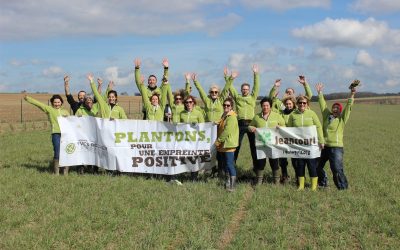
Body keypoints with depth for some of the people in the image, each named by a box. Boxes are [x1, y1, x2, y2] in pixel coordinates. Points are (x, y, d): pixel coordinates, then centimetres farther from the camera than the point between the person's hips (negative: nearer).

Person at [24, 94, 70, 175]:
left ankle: (65, 171, 10)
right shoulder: (49, 109, 12)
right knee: (57, 153, -8)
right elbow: (38, 103, 7)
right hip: (56, 134, -3)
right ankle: (56, 172, 3)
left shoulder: (65, 111, 21)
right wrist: (28, 98, 3)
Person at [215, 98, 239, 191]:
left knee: (229, 164, -9)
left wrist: (218, 140, -18)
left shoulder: (231, 117, -15)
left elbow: (227, 131, -22)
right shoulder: (223, 116, 15)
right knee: (224, 164, 16)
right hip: (222, 145, 10)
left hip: (228, 145, -10)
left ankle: (233, 184, -4)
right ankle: (228, 181, 29)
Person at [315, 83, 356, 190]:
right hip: (324, 146, 6)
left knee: (337, 169, -12)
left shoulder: (342, 119, -1)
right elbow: (323, 105, 14)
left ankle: (343, 187, 2)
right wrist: (320, 92, 12)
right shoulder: (327, 116, 10)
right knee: (317, 166, 14)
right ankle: (323, 183, 34)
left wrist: (351, 95, -19)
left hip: (336, 147, -5)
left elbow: (348, 107, -10)